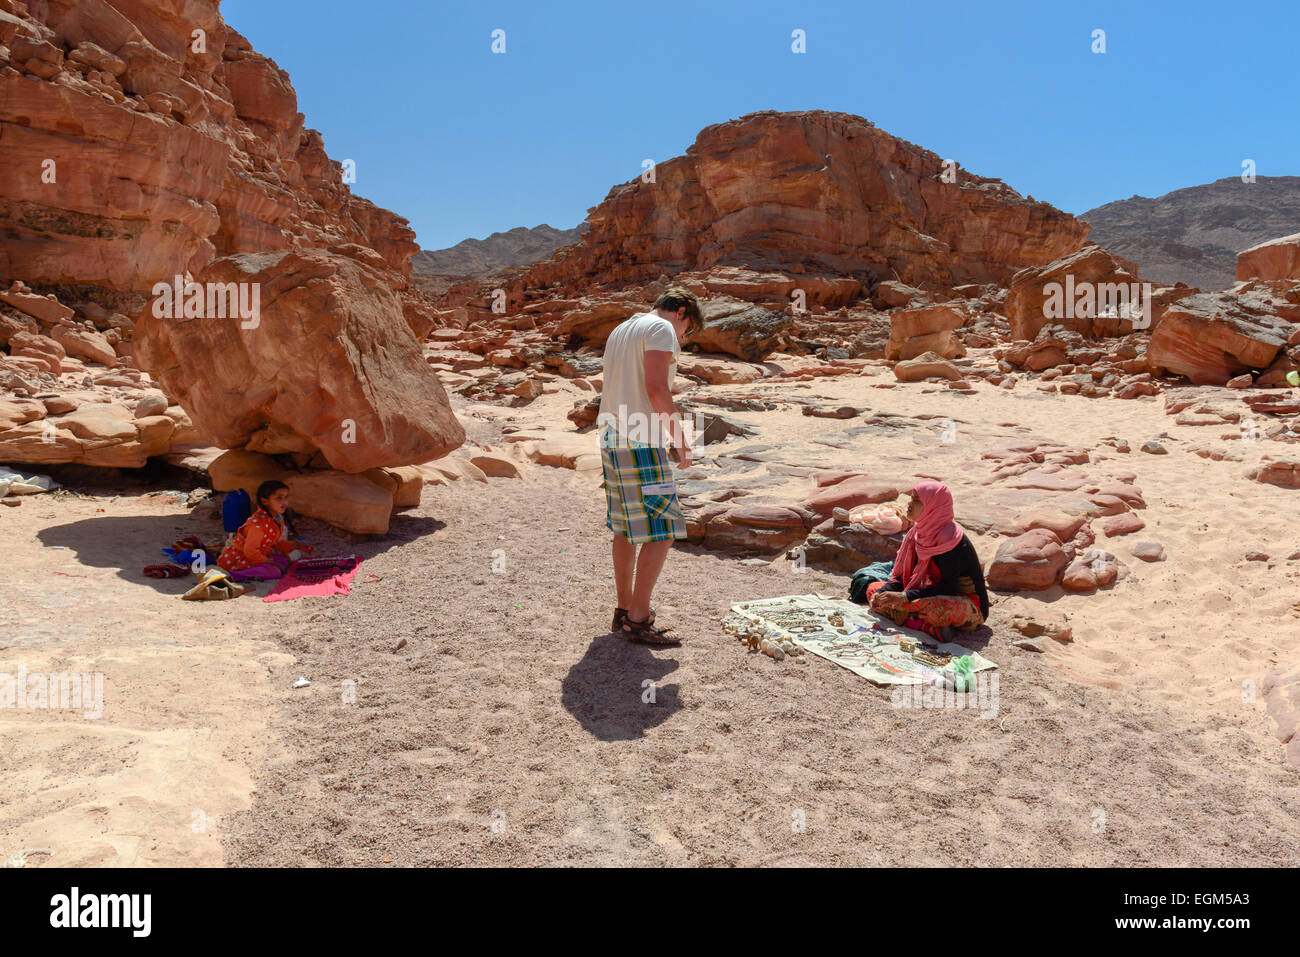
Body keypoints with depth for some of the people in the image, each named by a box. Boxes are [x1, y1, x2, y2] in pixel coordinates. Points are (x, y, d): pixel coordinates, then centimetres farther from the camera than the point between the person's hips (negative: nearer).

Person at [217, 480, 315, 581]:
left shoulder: (277, 518, 0)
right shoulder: (258, 523, -29)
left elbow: (277, 543, 15)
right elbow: (250, 551, -26)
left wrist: (296, 545, 1)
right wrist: (269, 562, -18)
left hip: (256, 555, 9)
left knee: (284, 562, 2)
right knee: (275, 571, -24)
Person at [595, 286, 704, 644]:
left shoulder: (620, 329, 22)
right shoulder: (661, 329, -6)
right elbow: (656, 389, -17)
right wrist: (680, 440, -11)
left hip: (612, 440, 10)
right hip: (641, 444, -10)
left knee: (625, 530, 15)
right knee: (661, 532, -6)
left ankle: (624, 610, 22)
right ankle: (639, 619, -3)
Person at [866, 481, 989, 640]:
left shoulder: (949, 538, -23)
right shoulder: (920, 532, 2)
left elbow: (948, 588, -24)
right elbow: (902, 575, 4)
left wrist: (903, 597, -28)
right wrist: (881, 593, -15)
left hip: (969, 607, -9)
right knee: (873, 589, -2)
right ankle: (928, 626, -14)